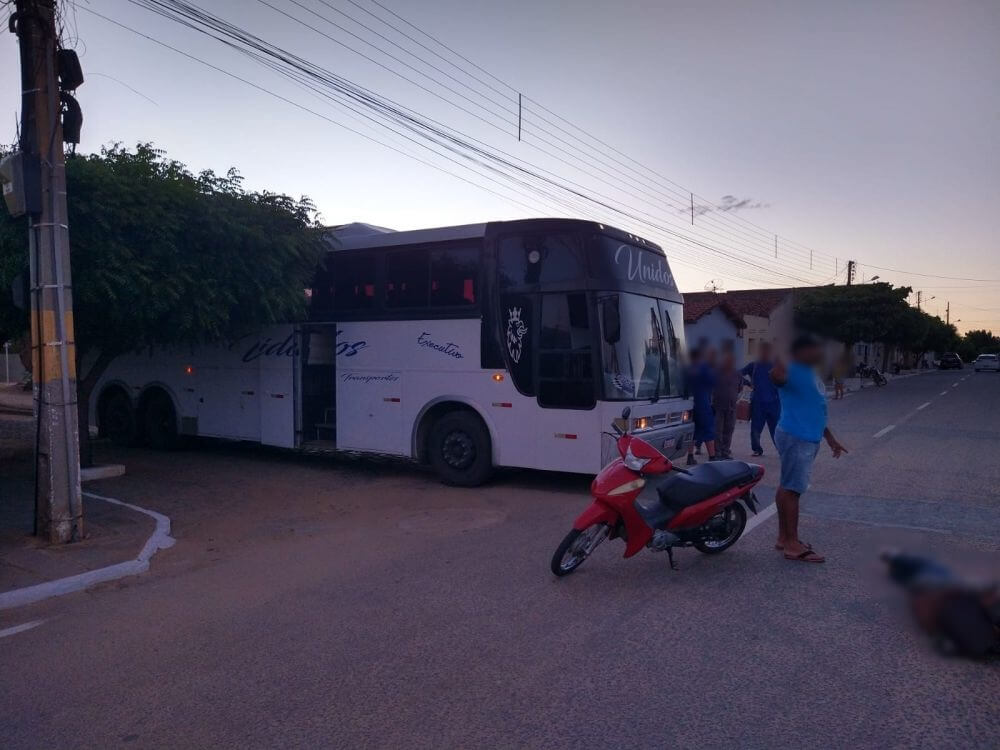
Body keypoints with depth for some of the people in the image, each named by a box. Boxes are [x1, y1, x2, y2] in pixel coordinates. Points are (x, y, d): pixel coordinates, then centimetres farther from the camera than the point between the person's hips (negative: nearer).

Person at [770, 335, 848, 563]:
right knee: (792, 489, -6)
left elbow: (815, 410, 25)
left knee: (788, 487, 14)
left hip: (807, 439, 10)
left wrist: (830, 438, 27)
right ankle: (792, 545, -2)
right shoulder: (793, 372, -15)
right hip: (796, 439, -10)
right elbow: (777, 376, -41)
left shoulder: (810, 374, 17)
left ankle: (784, 537, 22)